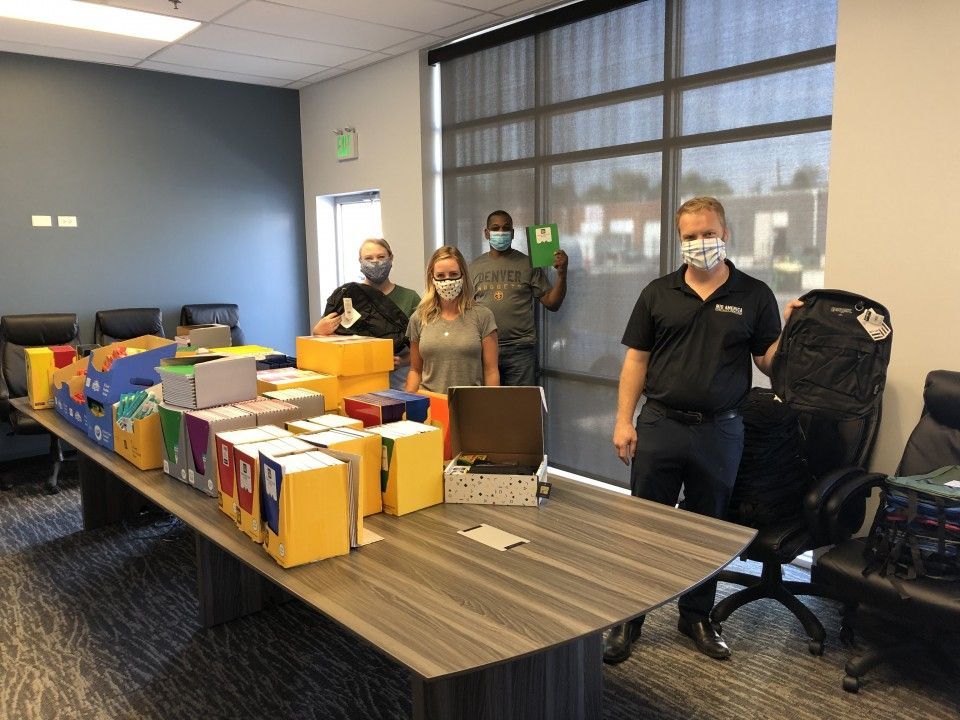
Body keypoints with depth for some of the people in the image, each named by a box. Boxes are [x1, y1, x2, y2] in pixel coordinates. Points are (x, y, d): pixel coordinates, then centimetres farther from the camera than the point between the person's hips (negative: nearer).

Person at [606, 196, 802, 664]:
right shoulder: (658, 293, 5)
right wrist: (624, 421, -3)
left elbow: (769, 362, 5)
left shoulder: (754, 296, 3)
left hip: (721, 432, 0)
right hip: (659, 427, 0)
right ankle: (628, 619, 21)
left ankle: (696, 617, 31)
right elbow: (636, 360, 3)